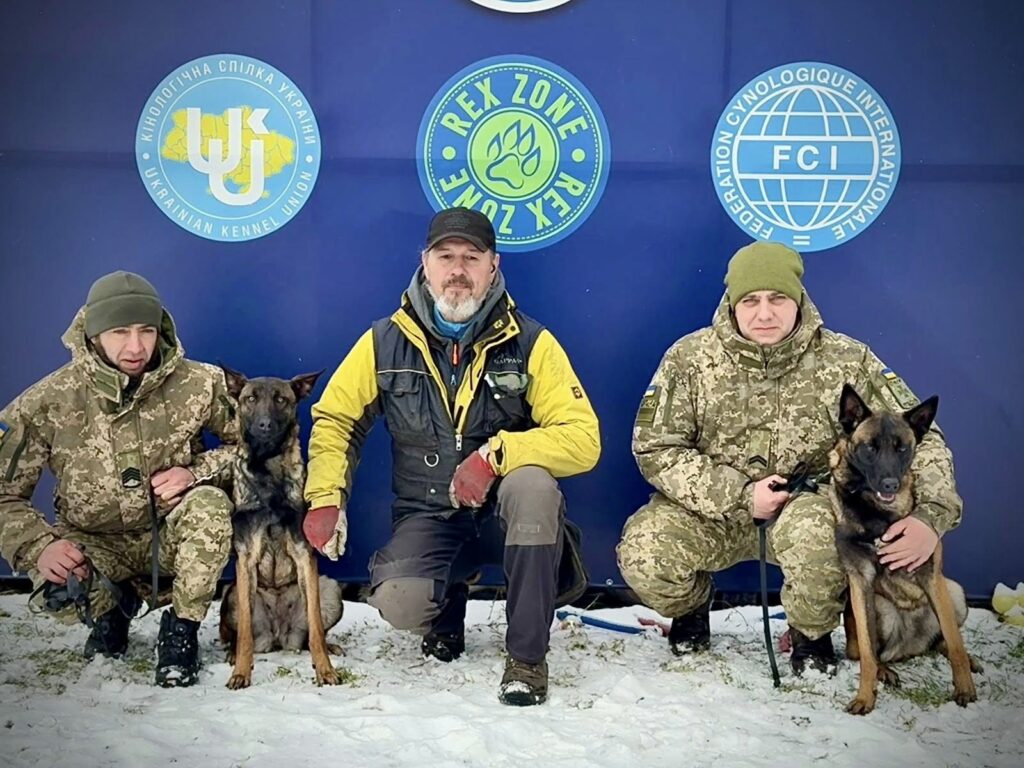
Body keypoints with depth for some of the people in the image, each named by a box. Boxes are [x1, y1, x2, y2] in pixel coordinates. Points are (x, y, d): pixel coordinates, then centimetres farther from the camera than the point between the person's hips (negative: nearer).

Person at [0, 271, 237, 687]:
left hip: (171, 534, 0)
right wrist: (39, 545, -28)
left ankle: (181, 630, -9)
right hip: (93, 544, 0)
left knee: (209, 504, -32)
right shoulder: (49, 402, -16)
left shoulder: (197, 384, -15)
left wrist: (196, 470, -22)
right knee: (56, 587, -32)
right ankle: (112, 607, 8)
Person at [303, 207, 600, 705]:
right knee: (398, 603, -29)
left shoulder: (530, 343, -7)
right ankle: (449, 595, 14)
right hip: (426, 517, 1)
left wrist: (496, 453, -28)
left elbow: (583, 439, -14)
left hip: (505, 510, -1)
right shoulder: (385, 342, -2)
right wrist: (326, 498, -6)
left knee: (533, 484, -36)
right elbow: (334, 419, 9)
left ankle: (527, 655, -18)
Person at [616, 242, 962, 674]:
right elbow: (654, 448, -8)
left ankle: (811, 634, -1)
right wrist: (739, 495, -18)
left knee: (817, 533, -37)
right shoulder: (691, 358, -7)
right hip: (712, 507, 1)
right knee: (642, 555, -28)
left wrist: (931, 516, -27)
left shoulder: (846, 360, -7)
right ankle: (692, 604, 13)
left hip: (807, 505, -1)